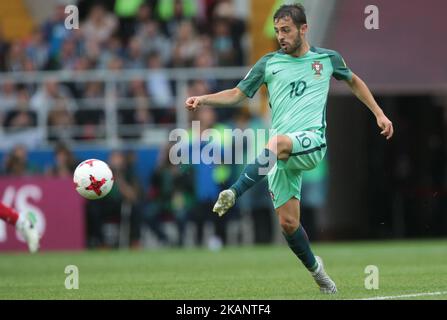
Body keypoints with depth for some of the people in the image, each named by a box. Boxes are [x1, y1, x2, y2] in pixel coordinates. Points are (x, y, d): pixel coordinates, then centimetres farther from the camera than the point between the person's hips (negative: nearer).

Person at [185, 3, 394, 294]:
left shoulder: (328, 59, 11)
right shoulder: (269, 63, 12)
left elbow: (354, 81, 29)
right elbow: (237, 94, 16)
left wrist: (379, 114, 23)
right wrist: (203, 100, 0)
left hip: (312, 142, -3)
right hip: (281, 155, 3)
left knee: (278, 143, -38)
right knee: (288, 222, -5)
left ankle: (234, 193, -43)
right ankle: (314, 267, 20)